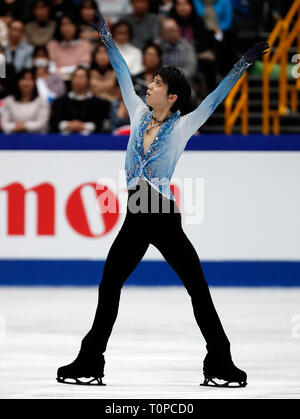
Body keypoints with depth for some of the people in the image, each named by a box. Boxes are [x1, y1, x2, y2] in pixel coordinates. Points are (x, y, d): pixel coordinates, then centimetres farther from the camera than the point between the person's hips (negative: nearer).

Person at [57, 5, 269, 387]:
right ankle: (89, 364, 17)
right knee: (108, 285, 8)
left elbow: (215, 97, -11)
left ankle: (221, 366, 2)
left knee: (198, 289, -3)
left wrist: (245, 62, -18)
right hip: (135, 217, 6)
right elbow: (123, 75, 13)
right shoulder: (139, 115, 6)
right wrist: (106, 36, 19)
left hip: (164, 219, -6)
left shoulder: (182, 127, -7)